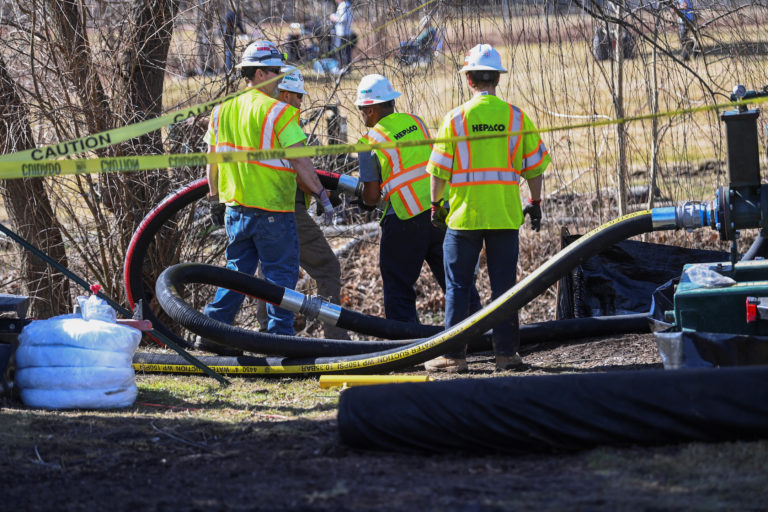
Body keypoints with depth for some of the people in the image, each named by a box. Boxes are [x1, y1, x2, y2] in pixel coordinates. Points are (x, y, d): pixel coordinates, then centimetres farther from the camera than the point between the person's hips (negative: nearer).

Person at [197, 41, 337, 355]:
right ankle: (280, 335, 1)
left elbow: (212, 160, 13)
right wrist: (322, 195, -7)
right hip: (273, 210, -7)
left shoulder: (222, 110, 7)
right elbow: (300, 161, -15)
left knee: (237, 270, 16)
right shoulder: (277, 111, -14)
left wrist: (215, 195, 26)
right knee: (280, 273, 2)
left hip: (235, 206, 7)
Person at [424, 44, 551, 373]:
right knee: (504, 284, 8)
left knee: (458, 286, 5)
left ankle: (454, 355, 4)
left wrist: (436, 203, 12)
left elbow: (439, 169, -3)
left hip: (465, 215, -2)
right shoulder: (516, 117, 1)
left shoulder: (456, 118, -5)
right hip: (506, 215, 2)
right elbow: (535, 165, 5)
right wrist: (535, 203, 18)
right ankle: (506, 353, 8)